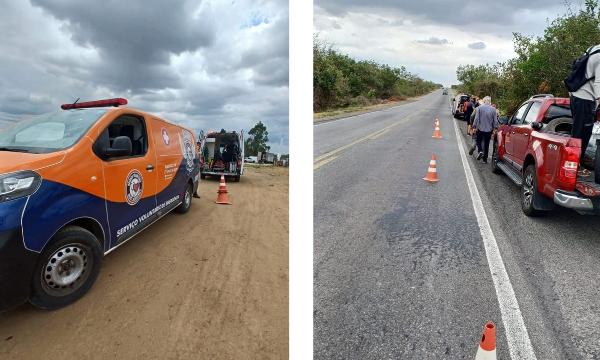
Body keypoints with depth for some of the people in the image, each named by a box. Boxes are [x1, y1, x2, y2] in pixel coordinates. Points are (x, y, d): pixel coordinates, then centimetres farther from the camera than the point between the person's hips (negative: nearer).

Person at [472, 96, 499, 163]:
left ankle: (480, 151, -12)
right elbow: (495, 120, 2)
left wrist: (474, 126, -2)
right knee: (486, 144, 10)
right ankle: (485, 159, 13)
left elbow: (476, 118, -10)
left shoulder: (480, 107, -8)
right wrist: (495, 128, 11)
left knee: (479, 141, 17)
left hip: (480, 128, -2)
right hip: (489, 129, 2)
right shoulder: (493, 109, 0)